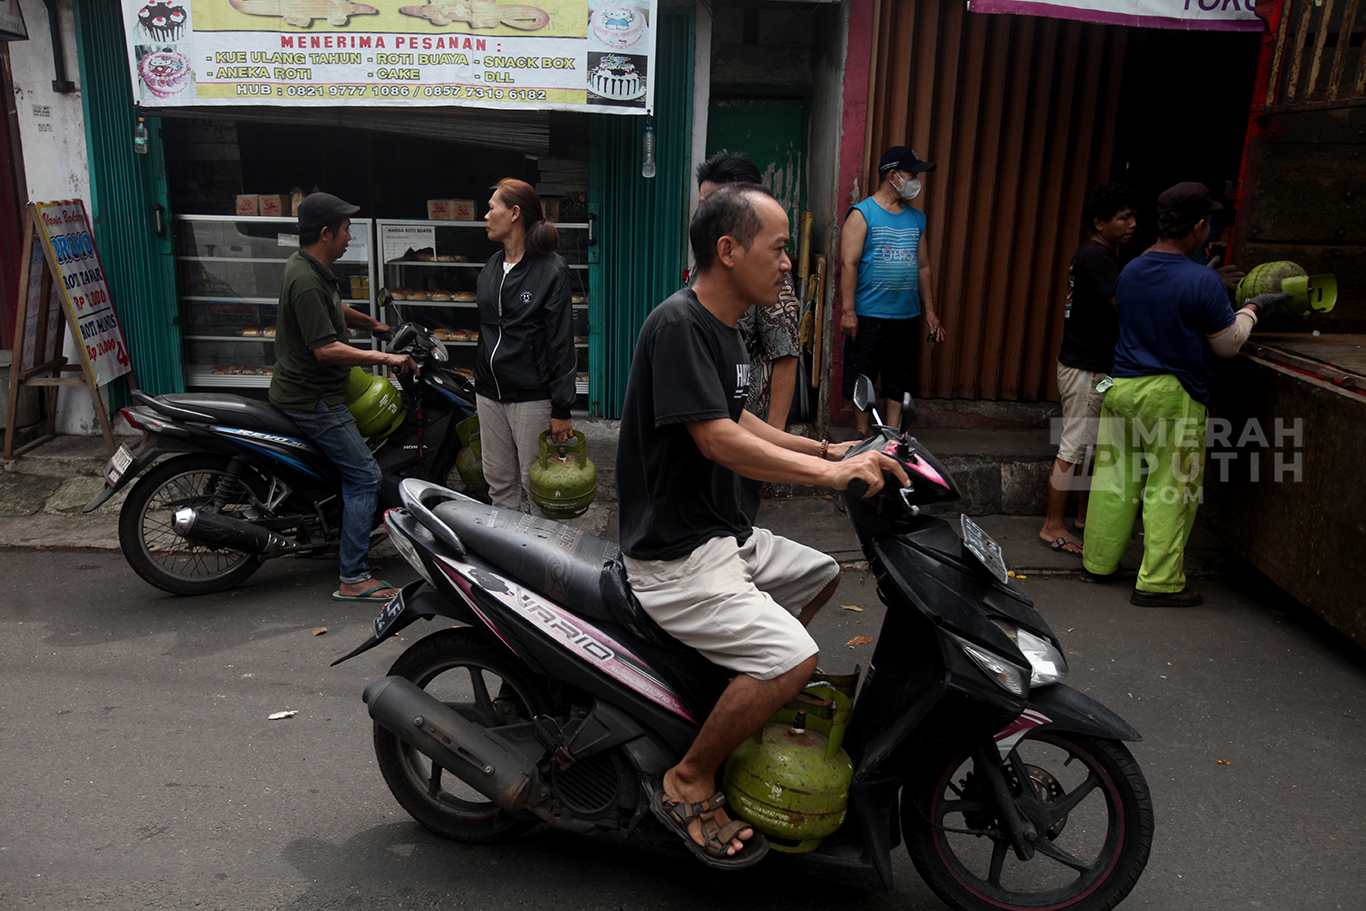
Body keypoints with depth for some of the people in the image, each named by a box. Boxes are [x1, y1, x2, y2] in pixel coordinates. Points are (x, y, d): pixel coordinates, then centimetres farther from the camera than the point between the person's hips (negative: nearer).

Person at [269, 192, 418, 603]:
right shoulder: (306, 282, -24)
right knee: (364, 476, -10)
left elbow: (334, 308, 30)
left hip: (309, 389, 11)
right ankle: (353, 578, -8)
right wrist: (385, 358, -25)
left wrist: (375, 324, 36)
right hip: (312, 399, -11)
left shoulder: (312, 267, 10)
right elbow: (326, 349, -29)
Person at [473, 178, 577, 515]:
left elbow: (562, 342, -12)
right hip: (489, 393, 7)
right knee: (499, 484, 13)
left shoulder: (551, 269, -9)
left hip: (532, 396, -7)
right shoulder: (491, 267, 14)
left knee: (536, 487, 0)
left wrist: (561, 409, -14)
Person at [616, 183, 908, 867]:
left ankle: (744, 680, 32)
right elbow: (718, 441, -26)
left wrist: (828, 449, 13)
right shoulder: (677, 324, -19)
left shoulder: (723, 328, 12)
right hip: (675, 553, -10)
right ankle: (688, 784, -3)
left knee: (821, 575, 23)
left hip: (724, 534, 10)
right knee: (793, 659, -22)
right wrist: (830, 473, -25)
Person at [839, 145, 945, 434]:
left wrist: (930, 311, 14)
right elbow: (848, 264, -10)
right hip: (868, 315, -5)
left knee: (898, 379, 9)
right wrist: (848, 311, -17)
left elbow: (923, 266, 18)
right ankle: (863, 437, 15)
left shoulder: (917, 218, 13)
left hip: (906, 315, 5)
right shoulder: (862, 214, -4)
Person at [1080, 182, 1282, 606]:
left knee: (1115, 477, 14)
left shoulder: (1130, 271, 3)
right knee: (1171, 487, 3)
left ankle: (1098, 561, 25)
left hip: (1121, 385, 6)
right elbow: (1228, 344, -5)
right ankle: (1158, 582, 8)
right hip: (1172, 397, -6)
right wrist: (1252, 309, 14)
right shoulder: (1202, 281, -15)